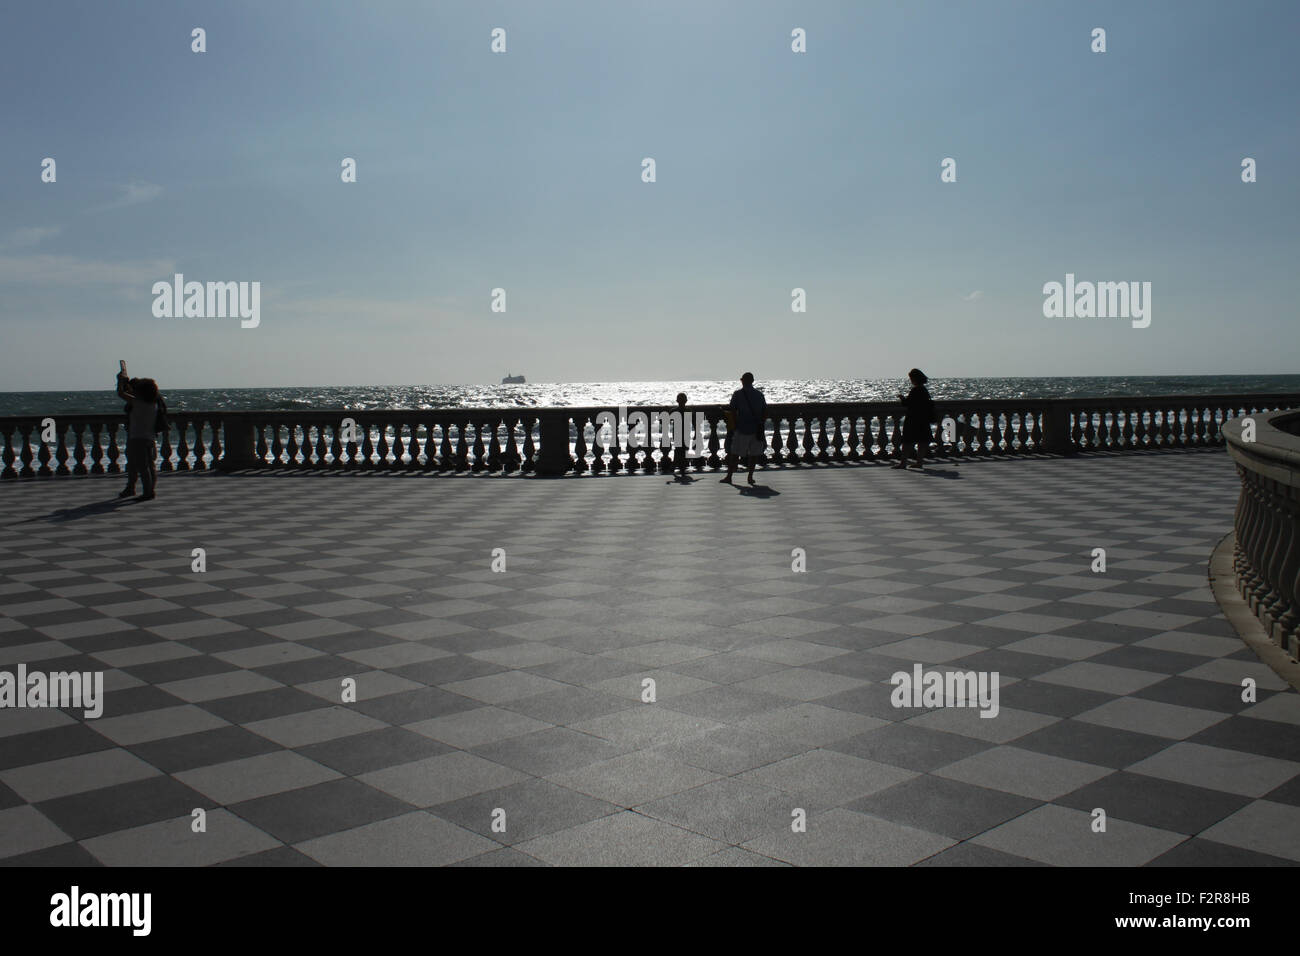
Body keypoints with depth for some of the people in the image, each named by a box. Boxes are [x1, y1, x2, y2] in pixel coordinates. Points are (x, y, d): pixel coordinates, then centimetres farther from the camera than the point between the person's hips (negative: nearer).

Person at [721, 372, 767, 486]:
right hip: (757, 430, 3)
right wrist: (760, 424, 14)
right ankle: (750, 477, 7)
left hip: (742, 429, -3)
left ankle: (729, 477, 4)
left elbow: (732, 411, -7)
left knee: (734, 453, 3)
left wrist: (736, 424, 3)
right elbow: (765, 412, 7)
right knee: (754, 453, 9)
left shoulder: (737, 394, -3)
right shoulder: (759, 394, 8)